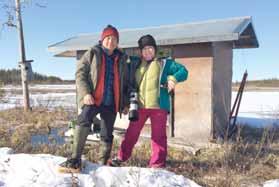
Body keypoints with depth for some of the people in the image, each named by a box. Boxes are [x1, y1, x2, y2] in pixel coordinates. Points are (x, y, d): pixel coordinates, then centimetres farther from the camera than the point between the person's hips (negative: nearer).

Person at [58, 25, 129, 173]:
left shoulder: (121, 59, 15)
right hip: (93, 99, -3)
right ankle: (75, 159, -21)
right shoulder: (92, 53, 6)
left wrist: (125, 103, 15)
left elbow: (124, 83, 21)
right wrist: (85, 93, -16)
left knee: (107, 134, 7)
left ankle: (103, 163, 20)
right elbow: (80, 74, -2)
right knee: (84, 122, -27)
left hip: (111, 102, 4)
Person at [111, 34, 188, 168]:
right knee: (131, 133, 10)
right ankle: (121, 158, 25)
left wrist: (173, 78, -17)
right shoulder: (135, 64, 16)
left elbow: (183, 71, 3)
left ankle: (157, 164, 14)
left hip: (158, 106, -2)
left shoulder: (164, 63, 7)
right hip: (139, 105, 3)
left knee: (158, 136, 3)